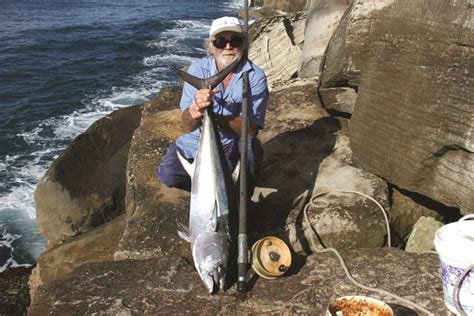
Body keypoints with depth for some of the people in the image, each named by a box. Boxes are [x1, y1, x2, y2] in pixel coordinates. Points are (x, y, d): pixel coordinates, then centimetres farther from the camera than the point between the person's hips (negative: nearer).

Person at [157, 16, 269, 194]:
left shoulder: (255, 76, -14)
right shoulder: (197, 70, -11)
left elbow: (251, 129, -21)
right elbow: (187, 127, -15)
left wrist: (212, 116, -37)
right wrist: (196, 108, -40)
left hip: (237, 145, -1)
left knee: (250, 147, -33)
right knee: (167, 173, -20)